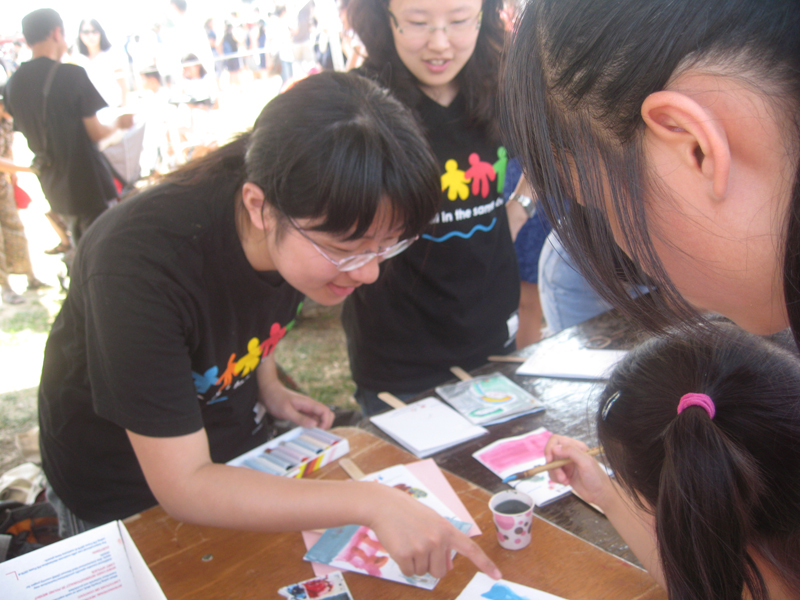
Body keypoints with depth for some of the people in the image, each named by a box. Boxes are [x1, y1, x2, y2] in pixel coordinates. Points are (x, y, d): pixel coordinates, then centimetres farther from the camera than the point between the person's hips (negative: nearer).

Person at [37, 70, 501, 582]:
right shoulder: (140, 261, -38)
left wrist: (268, 386, -11)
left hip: (239, 453, 5)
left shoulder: (322, 225, -19)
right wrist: (370, 503, -41)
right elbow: (182, 486, -36)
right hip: (123, 496, -4)